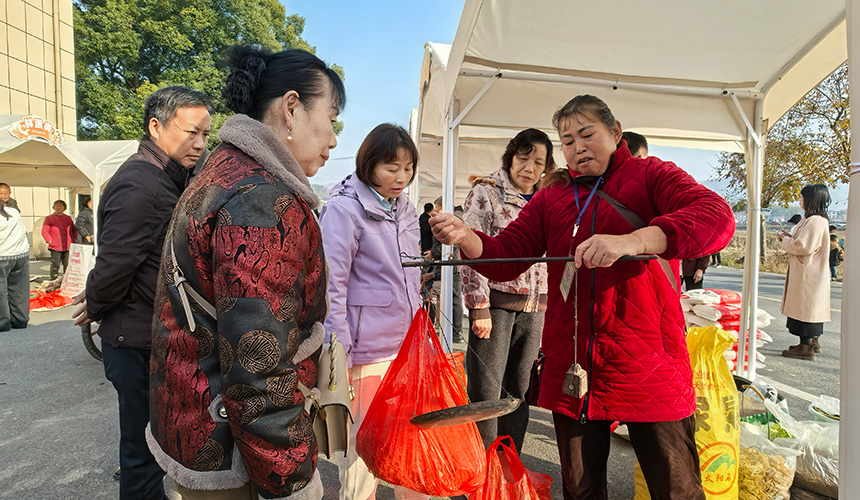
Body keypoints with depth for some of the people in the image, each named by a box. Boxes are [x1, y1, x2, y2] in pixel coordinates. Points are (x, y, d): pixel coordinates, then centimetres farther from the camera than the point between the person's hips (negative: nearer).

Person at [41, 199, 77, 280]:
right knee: (55, 266, -3)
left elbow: (74, 230, 24)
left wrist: (73, 240, 12)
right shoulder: (49, 218, 6)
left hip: (68, 247, 3)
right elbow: (44, 231, 1)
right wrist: (50, 241, -9)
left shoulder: (68, 218, 16)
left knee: (68, 266, 4)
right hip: (55, 247, -3)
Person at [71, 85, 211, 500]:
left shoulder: (166, 180, 12)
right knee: (144, 448, 7)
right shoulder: (139, 185, -21)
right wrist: (96, 308, -5)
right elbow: (115, 263, -22)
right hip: (139, 342, -9)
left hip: (158, 336, 9)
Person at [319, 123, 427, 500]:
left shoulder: (404, 209, 10)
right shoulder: (344, 209, -11)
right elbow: (332, 286, -13)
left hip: (408, 343, 7)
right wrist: (338, 357, -14)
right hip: (369, 348, -7)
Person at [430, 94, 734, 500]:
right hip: (573, 366, 3)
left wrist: (632, 241, -31)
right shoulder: (551, 196, 11)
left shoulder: (649, 175, 3)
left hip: (649, 367, -3)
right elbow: (505, 258, 3)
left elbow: (717, 216, -16)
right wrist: (465, 237, -17)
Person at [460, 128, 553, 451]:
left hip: (534, 307, 5)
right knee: (486, 392, -2)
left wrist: (549, 311, 16)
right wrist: (480, 307, -15)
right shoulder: (486, 191, -2)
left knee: (519, 391, 11)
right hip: (496, 301, -5)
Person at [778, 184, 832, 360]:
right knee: (810, 308, 18)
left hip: (808, 274, -11)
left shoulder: (815, 221, -20)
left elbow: (804, 247, -23)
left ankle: (806, 348, 1)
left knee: (805, 308, -5)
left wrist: (786, 240, -8)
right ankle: (813, 342, 29)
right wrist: (791, 237, 11)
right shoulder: (815, 219, 14)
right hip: (810, 273, 11)